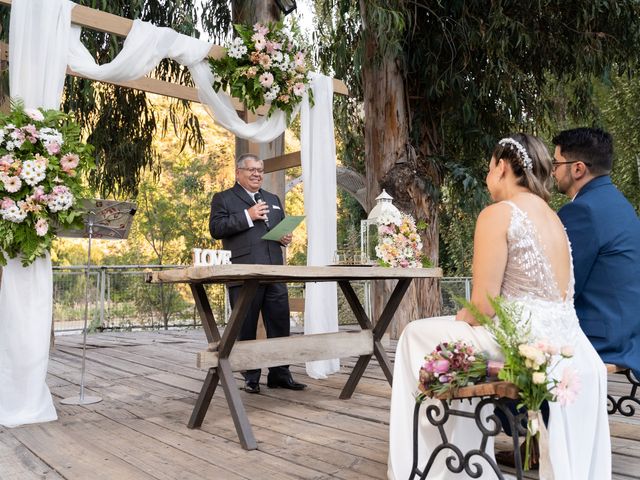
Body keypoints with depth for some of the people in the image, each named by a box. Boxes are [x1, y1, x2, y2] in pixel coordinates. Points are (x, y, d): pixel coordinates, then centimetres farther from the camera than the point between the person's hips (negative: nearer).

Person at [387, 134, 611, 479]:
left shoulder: (497, 214, -11)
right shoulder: (554, 218, 15)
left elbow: (484, 305, -16)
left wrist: (461, 317, 7)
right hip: (566, 346, 9)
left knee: (417, 335, 10)